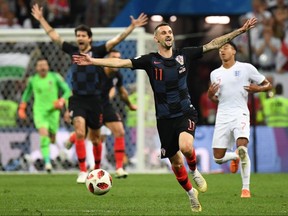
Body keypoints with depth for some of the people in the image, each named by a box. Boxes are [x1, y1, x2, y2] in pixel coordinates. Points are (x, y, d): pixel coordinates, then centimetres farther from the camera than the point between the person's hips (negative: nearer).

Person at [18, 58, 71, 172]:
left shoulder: (55, 77, -3)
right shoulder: (32, 80, 2)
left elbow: (67, 91, -1)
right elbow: (27, 93, 20)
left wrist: (62, 101, -19)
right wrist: (22, 108, 16)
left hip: (53, 111, 1)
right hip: (39, 112, -1)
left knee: (52, 140, 10)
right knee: (44, 134, -24)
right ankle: (47, 162, -27)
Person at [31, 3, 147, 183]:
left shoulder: (97, 52, -3)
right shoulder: (73, 51, 5)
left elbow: (116, 40, -11)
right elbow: (54, 36, 12)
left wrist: (132, 27, -21)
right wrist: (41, 19, 14)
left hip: (94, 100, -1)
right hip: (77, 99, 1)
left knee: (95, 138, 10)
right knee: (80, 133, -17)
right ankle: (83, 171, -15)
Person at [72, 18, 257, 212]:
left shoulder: (184, 55, 1)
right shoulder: (150, 60, -3)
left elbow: (213, 44, 3)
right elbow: (121, 62, -10)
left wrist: (240, 30, -1)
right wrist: (92, 61, -19)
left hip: (186, 114, -1)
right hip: (165, 119, 1)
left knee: (186, 146, -31)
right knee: (176, 164, 8)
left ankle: (195, 172, 1)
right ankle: (191, 193, 34)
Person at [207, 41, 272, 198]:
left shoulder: (246, 68, 4)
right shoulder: (215, 74, 15)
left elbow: (268, 85, 8)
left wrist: (257, 88, -13)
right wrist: (210, 94, 1)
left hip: (240, 113, -4)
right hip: (222, 116, 4)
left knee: (242, 148, -27)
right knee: (218, 158, -1)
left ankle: (246, 188, -17)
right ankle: (235, 157, 35)